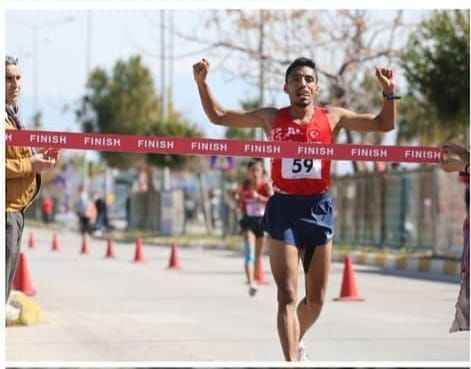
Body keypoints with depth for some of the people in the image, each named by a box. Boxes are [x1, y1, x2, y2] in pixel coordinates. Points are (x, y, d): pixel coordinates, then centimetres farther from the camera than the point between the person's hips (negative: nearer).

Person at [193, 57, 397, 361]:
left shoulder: (332, 117, 6)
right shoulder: (271, 118, 5)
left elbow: (384, 124, 8)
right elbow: (218, 116, 10)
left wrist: (389, 92, -7)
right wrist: (202, 83, -1)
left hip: (319, 210, 2)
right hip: (284, 210, -2)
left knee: (316, 299, 11)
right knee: (287, 296, -10)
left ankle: (296, 341, 38)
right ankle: (292, 361, -13)